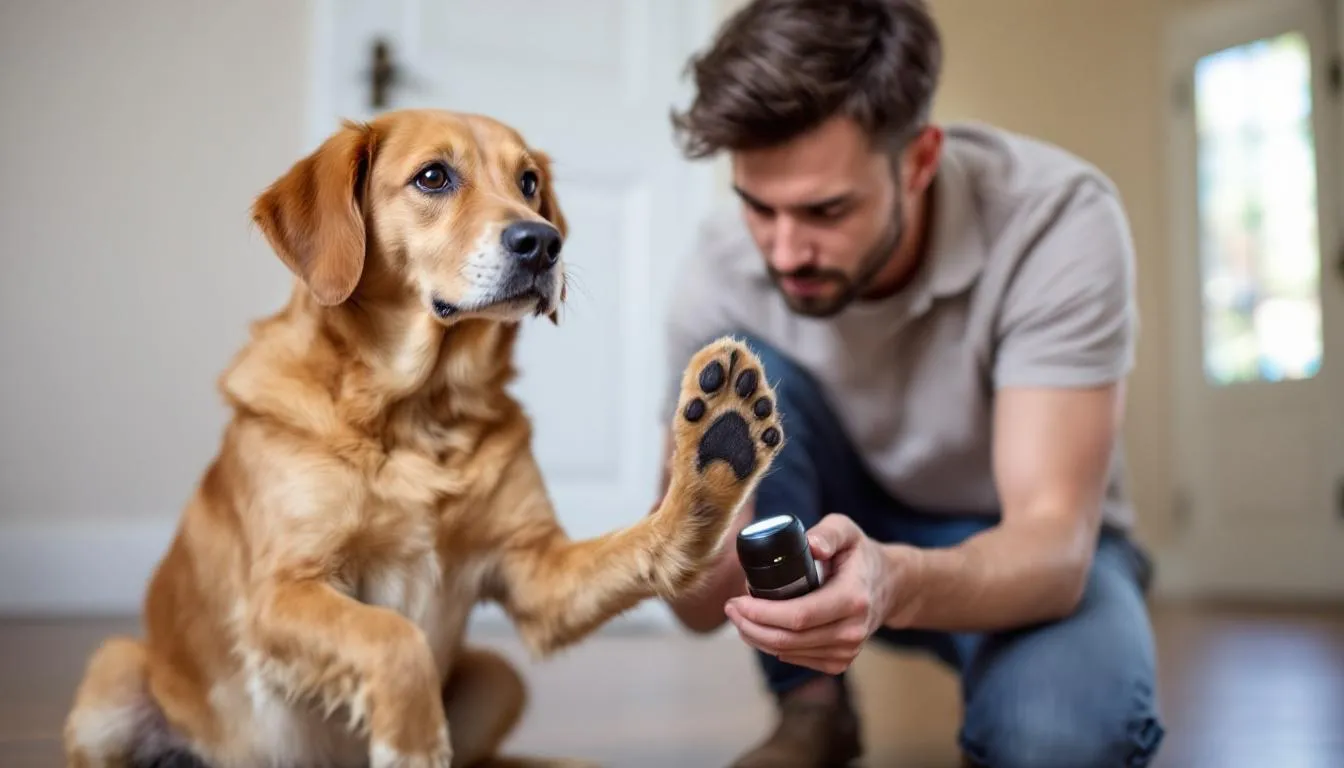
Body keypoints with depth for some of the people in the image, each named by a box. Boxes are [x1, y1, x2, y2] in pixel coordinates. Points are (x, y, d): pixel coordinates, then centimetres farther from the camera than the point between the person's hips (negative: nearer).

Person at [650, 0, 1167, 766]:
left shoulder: (1059, 219, -27)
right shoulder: (722, 276, -20)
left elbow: (1053, 536, -31)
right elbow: (700, 608, -18)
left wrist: (895, 583, -52)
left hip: (1030, 548, -3)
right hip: (836, 532, 3)